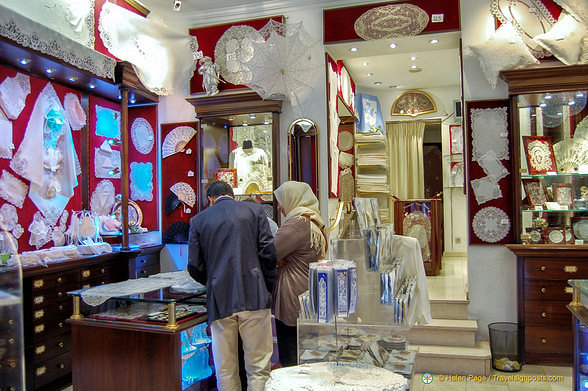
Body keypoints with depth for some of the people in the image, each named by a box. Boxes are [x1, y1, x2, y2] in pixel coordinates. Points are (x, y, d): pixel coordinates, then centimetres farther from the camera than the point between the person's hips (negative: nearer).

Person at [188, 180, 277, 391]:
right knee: (258, 368, 7)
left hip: (219, 301, 2)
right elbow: (268, 252, -2)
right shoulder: (255, 210, 5)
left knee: (225, 370, 13)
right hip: (253, 297, -1)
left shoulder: (198, 220, 8)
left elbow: (195, 266, 6)